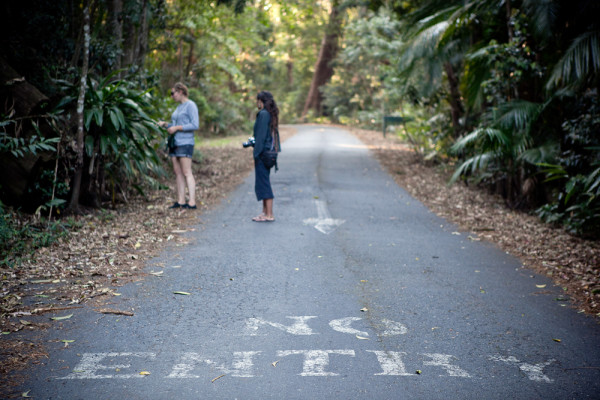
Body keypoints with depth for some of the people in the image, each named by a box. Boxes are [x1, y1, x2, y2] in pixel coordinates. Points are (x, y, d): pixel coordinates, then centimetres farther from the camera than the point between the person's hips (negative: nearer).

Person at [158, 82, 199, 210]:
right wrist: (165, 124, 10)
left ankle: (192, 202, -13)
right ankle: (181, 201, 7)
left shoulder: (190, 105, -6)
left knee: (186, 173, -12)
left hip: (185, 143, -9)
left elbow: (195, 125, -14)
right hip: (175, 143, 9)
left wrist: (176, 128, -14)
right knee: (177, 172, 5)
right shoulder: (179, 107, 21)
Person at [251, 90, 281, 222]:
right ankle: (266, 211, 21)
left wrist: (256, 152, -17)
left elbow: (261, 135, -19)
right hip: (269, 151, 10)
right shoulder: (271, 114, 13)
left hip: (262, 153, -10)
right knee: (264, 182, 15)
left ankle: (269, 215, -4)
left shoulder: (263, 114, -15)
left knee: (263, 183, -6)